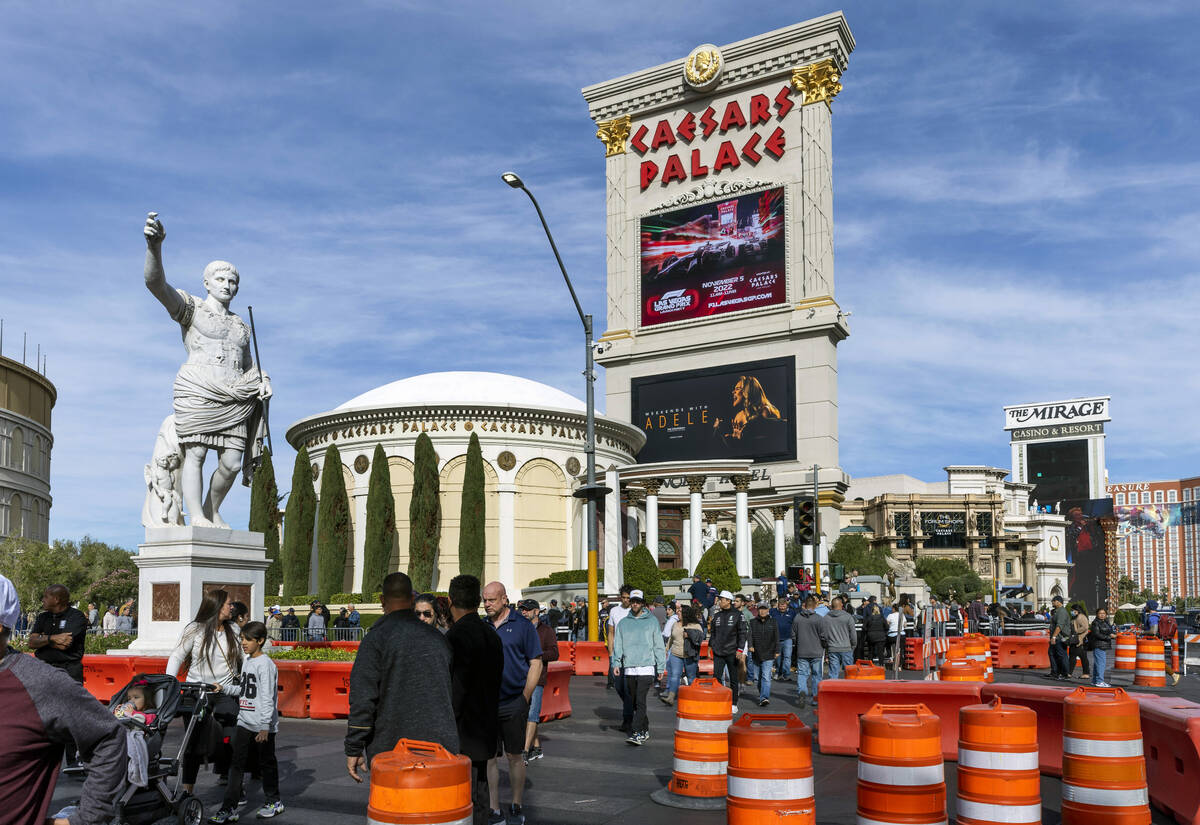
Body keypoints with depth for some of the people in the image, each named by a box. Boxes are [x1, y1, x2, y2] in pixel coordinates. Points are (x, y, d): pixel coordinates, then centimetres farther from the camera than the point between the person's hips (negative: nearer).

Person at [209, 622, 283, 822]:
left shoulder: (265, 664, -16)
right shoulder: (247, 661, 10)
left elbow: (267, 697, -19)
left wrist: (265, 726, -21)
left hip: (262, 725, -7)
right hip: (244, 723, 7)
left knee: (266, 763, 7)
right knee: (237, 764, 3)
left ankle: (273, 802, 23)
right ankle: (229, 808, 4)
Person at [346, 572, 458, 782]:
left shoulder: (375, 639, -7)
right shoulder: (437, 638, 11)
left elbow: (362, 700, -11)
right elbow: (454, 696, 20)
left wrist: (354, 749, -5)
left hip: (390, 749, -4)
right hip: (439, 749, 4)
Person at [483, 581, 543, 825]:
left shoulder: (522, 625, -2)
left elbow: (536, 663, -3)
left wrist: (525, 697, -8)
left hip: (513, 703, -3)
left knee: (514, 756, 6)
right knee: (488, 756, 5)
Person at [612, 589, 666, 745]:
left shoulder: (652, 621, 5)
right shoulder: (623, 623, 12)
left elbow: (658, 645, 5)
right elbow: (618, 645, 11)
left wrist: (661, 667, 1)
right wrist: (616, 663, -1)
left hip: (646, 667, -4)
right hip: (629, 669, 4)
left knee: (640, 701, -14)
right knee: (635, 702, 9)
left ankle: (637, 733, -16)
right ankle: (645, 730, 22)